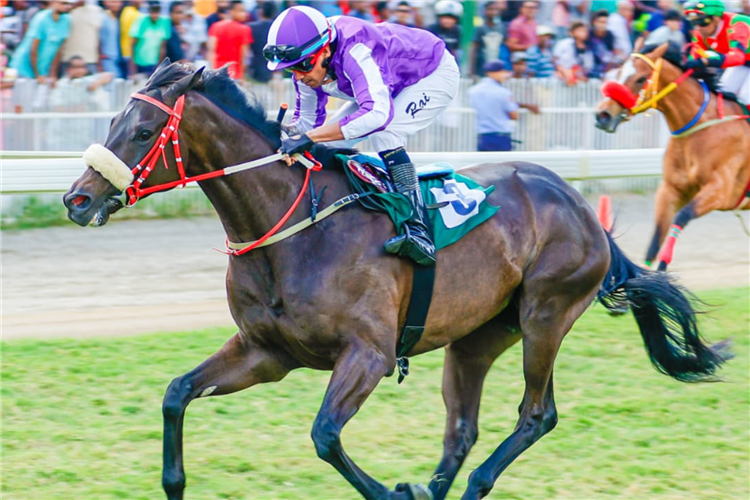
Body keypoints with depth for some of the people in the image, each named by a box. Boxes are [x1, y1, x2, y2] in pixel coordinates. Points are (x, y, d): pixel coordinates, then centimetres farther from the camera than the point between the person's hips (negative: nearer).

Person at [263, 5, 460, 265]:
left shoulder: (354, 52, -42)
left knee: (384, 133, -32)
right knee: (329, 140, 0)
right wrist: (284, 145, -21)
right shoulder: (308, 64, -16)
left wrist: (309, 138, -56)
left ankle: (418, 231, -36)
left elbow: (378, 113, -54)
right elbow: (306, 120, -1)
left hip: (435, 74, -9)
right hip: (394, 85, 9)